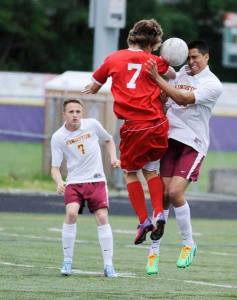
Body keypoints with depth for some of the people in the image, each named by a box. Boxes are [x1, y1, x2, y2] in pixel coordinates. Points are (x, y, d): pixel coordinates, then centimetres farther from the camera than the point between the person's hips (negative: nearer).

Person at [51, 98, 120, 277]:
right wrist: (59, 182, -23)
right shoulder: (58, 137, -5)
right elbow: (55, 167, -4)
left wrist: (113, 157, 2)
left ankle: (108, 265, -6)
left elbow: (108, 140, 18)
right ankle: (67, 261, -10)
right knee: (71, 213, -24)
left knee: (102, 217, -13)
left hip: (97, 180, 1)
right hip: (74, 182, -1)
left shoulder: (92, 125, -2)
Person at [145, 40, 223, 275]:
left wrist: (157, 79, -22)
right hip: (171, 138, 5)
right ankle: (154, 251, 7)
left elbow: (183, 99, -21)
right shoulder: (182, 72, 12)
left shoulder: (213, 84, -9)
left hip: (193, 143, -5)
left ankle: (188, 244, 2)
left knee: (175, 192, -18)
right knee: (163, 195, -1)